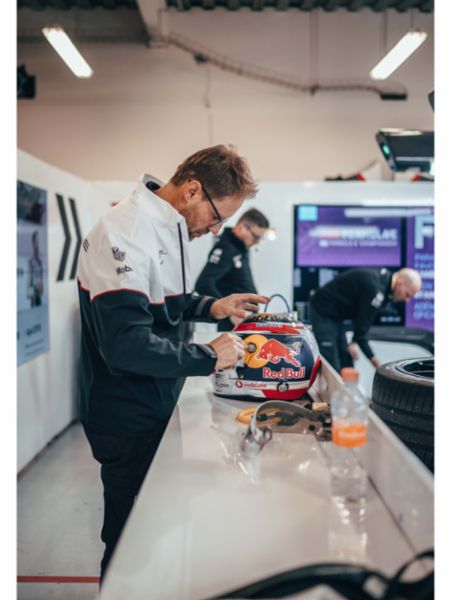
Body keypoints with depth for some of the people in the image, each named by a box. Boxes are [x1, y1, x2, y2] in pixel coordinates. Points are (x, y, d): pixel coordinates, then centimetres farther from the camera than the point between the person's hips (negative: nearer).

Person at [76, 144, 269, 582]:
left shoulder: (166, 227, 6)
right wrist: (209, 357, -24)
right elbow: (126, 342, -33)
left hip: (158, 406, 9)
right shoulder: (125, 233, -25)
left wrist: (211, 307, 3)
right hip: (128, 419, -9)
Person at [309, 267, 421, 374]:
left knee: (346, 362, 12)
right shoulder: (375, 288, -26)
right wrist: (372, 357, -12)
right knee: (332, 367, -11)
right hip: (323, 311, -10)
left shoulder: (384, 276, 4)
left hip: (333, 315, 10)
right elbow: (362, 322, -21)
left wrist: (354, 341, 3)